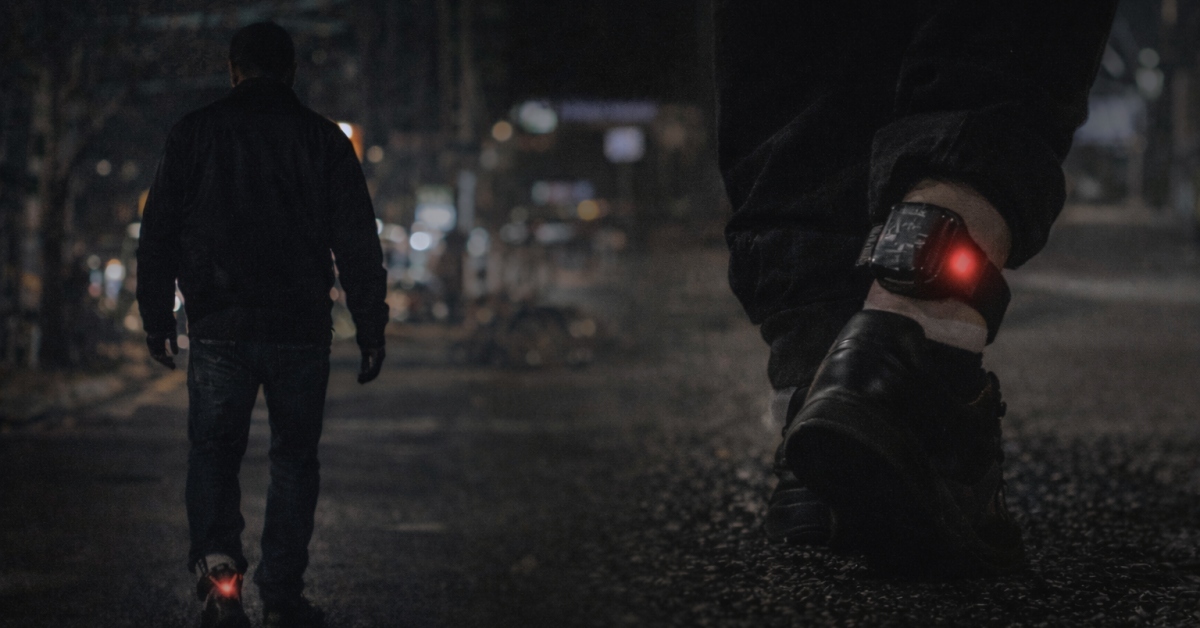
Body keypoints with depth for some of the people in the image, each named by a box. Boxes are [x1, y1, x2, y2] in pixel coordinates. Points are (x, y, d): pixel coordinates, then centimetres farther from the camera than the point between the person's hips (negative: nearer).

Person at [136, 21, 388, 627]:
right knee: (294, 457, 10)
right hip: (300, 328, 0)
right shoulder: (323, 139, 3)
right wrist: (371, 329, 5)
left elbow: (158, 234, 3)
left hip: (219, 328, 0)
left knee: (213, 452, 12)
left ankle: (217, 563, -10)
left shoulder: (193, 133, 3)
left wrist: (157, 319, 9)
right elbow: (358, 245, 1)